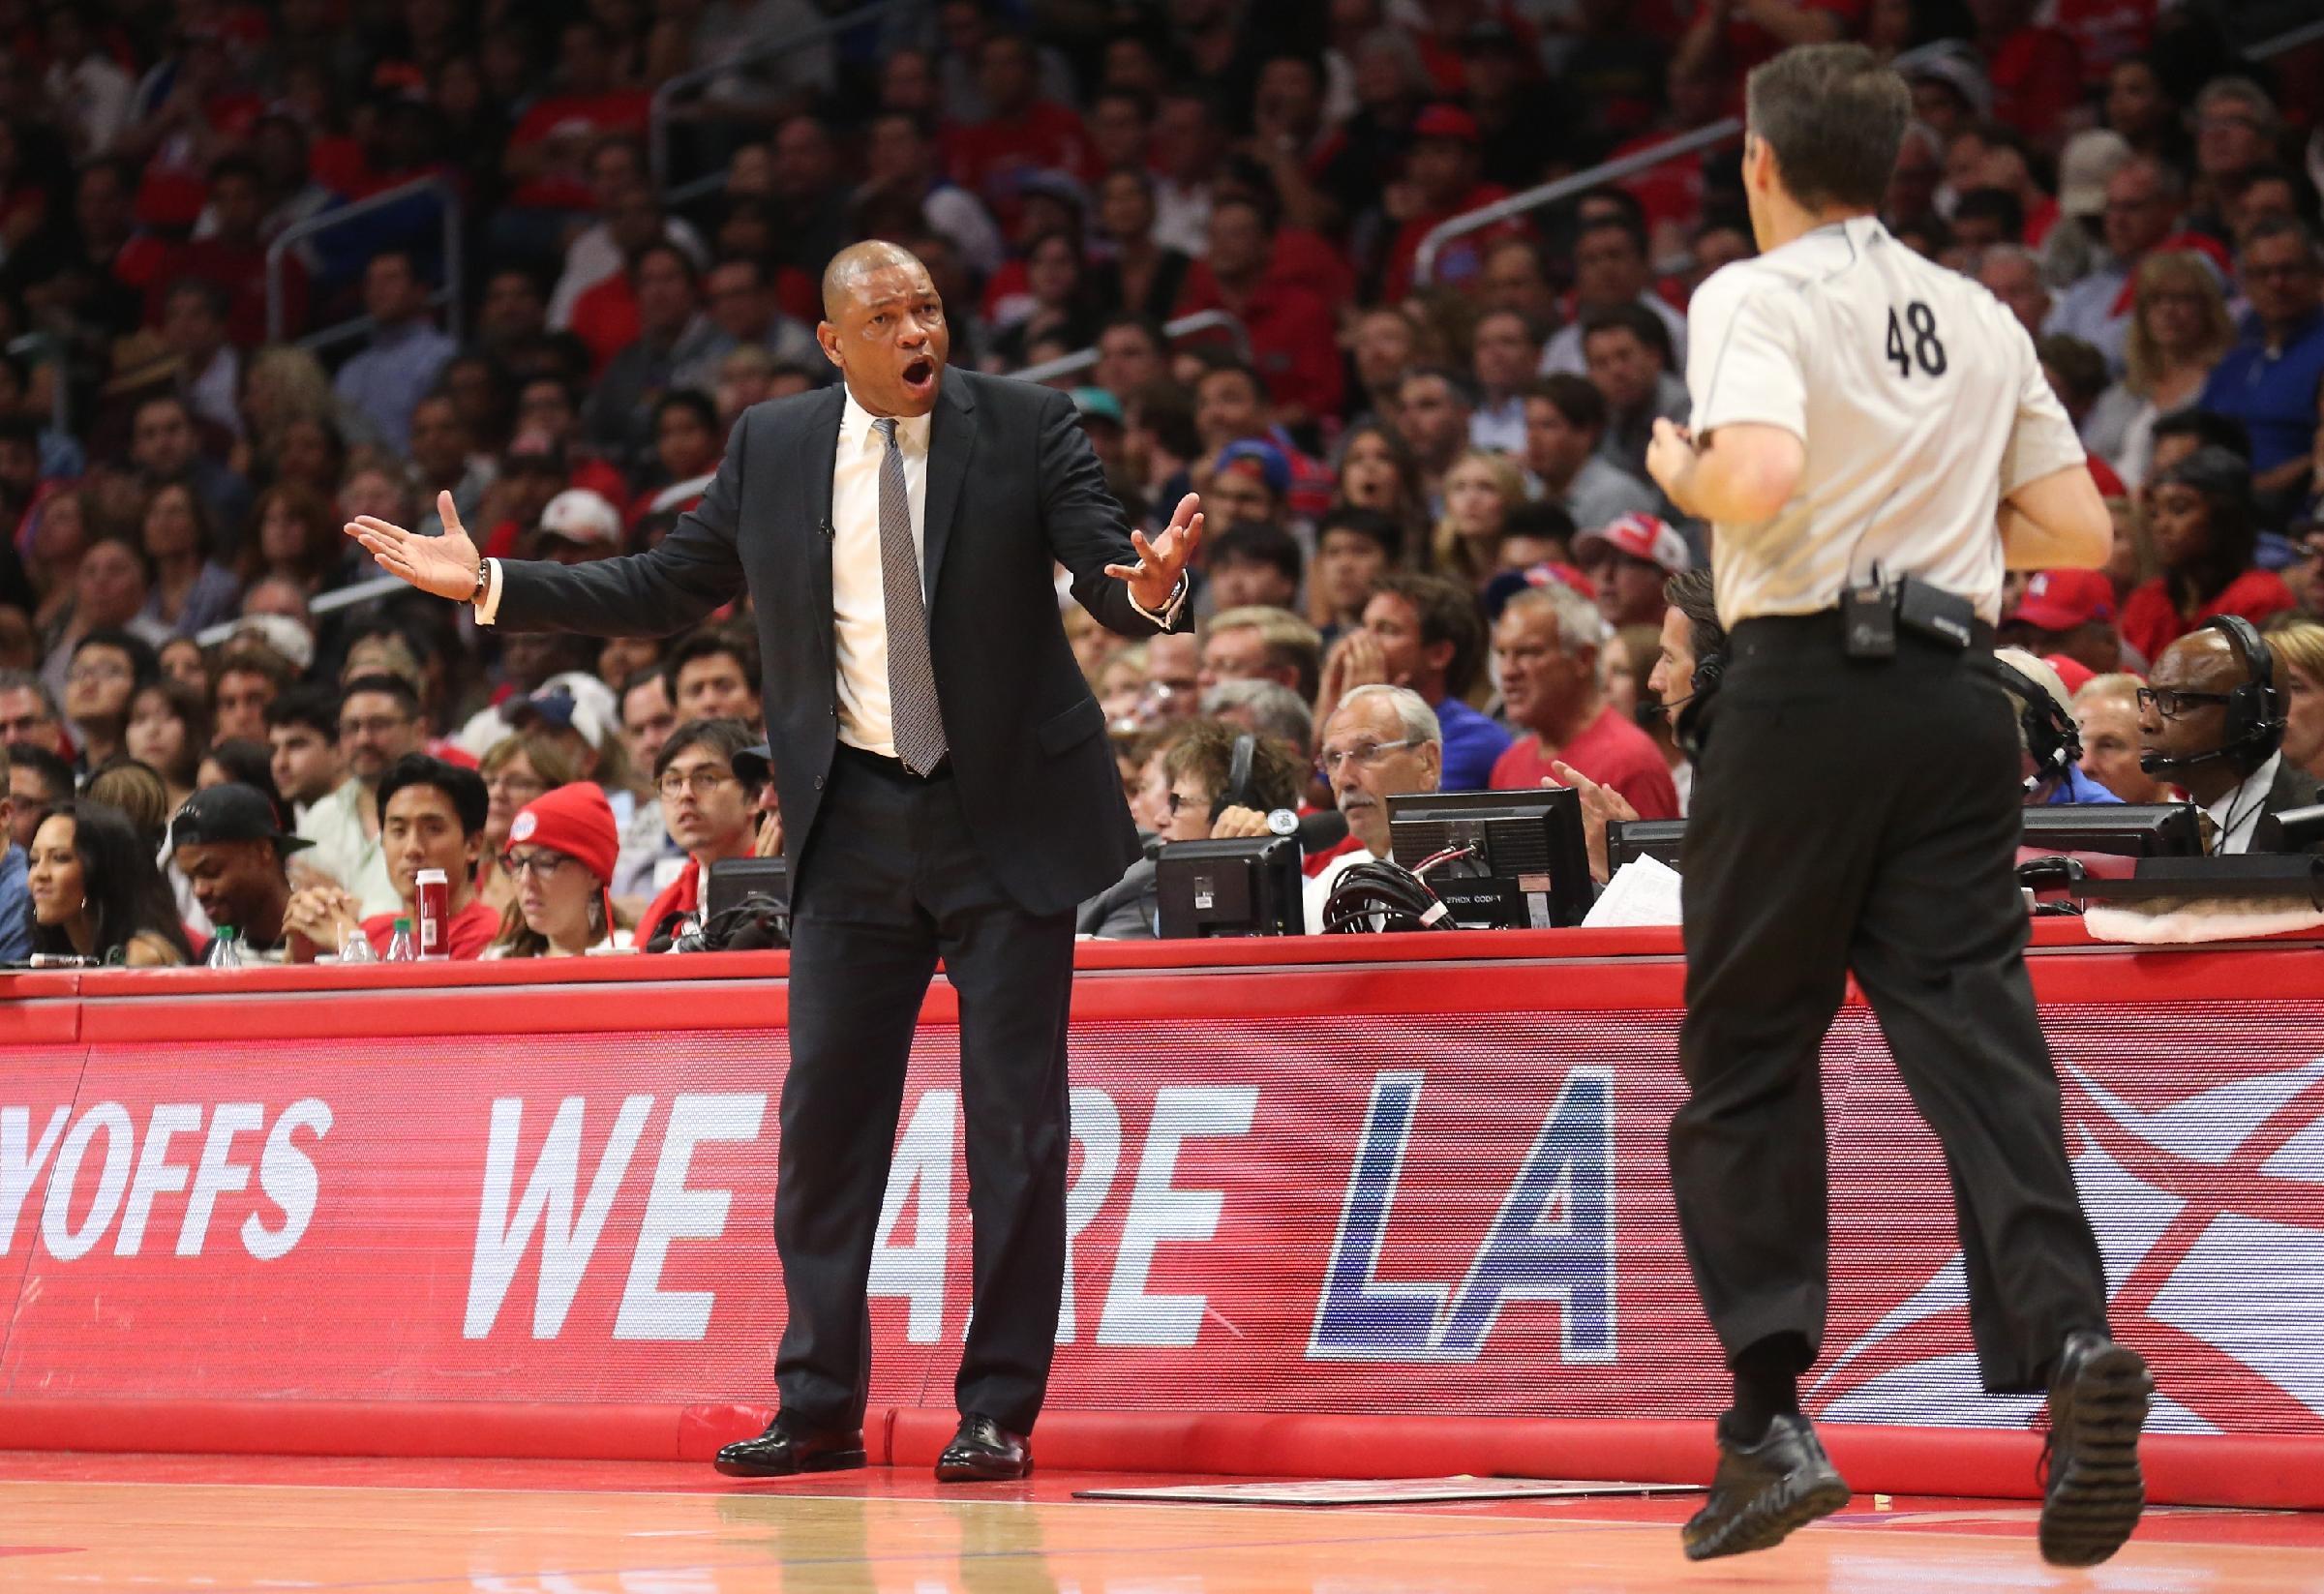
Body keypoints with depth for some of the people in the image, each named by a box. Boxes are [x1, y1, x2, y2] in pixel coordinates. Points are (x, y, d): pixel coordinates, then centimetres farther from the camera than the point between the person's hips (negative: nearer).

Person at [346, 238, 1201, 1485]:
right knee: (824, 1114, 5)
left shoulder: (1025, 427, -4)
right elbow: (663, 589, 12)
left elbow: (1107, 581, -10)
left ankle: (998, 1413, 7)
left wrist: (1153, 585, -34)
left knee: (1015, 1122, -1)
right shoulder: (772, 448, 5)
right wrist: (490, 584, 6)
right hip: (856, 822, 3)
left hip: (1006, 821, -3)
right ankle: (819, 1408, 14)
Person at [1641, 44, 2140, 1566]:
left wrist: (1680, 471, -1)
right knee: (1978, 1032, -2)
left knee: (1749, 1053, 5)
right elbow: (2082, 533, 13)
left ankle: (1773, 1418, 1)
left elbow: (1761, 477, -22)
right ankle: (2070, 1337, -24)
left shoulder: (1757, 297, -4)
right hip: (1960, 689, 4)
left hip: (1808, 684, -4)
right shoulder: (1980, 316, 14)